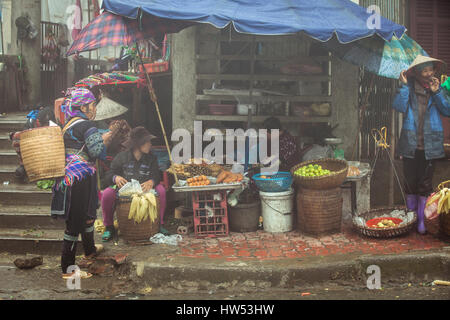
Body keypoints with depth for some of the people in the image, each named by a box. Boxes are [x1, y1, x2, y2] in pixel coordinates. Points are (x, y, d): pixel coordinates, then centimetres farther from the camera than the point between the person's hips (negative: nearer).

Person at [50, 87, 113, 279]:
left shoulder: (68, 125, 14)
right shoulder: (87, 125, -13)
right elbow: (98, 152, -18)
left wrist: (100, 140, 18)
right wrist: (105, 140, 2)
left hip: (67, 175, 10)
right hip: (81, 178, -10)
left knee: (87, 214, 28)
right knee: (75, 221, -4)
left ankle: (89, 250, 49)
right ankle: (67, 269, 3)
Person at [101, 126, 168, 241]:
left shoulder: (151, 158, 4)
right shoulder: (121, 157, -2)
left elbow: (156, 175, -4)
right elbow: (111, 173, 1)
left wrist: (151, 182, -29)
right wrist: (116, 178, -24)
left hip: (144, 190, 1)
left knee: (161, 190, -26)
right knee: (107, 193, -29)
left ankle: (160, 224, -9)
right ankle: (109, 227, -6)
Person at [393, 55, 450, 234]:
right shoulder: (408, 89, 4)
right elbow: (399, 107, -13)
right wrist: (404, 86, -12)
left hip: (430, 146, 1)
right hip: (410, 145, -1)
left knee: (425, 185, 3)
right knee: (410, 184, 7)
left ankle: (422, 221, 11)